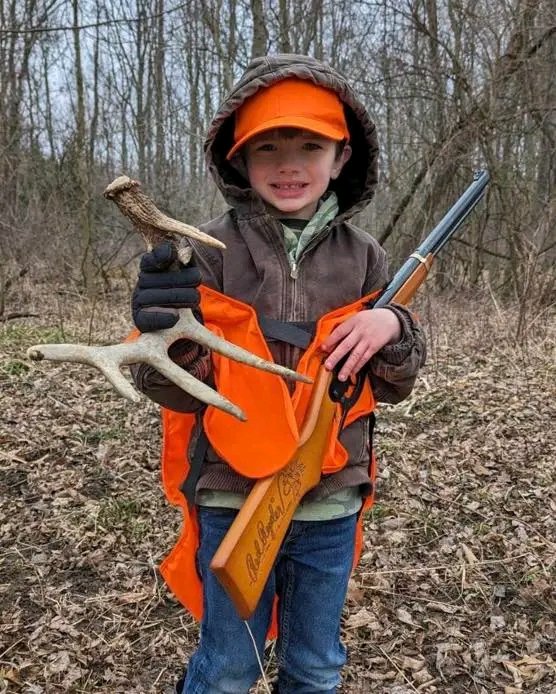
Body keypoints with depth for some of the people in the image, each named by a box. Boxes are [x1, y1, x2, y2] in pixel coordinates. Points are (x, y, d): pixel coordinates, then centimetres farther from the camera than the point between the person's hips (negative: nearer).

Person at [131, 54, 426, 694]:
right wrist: (172, 342, -35)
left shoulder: (364, 258, -2)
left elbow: (392, 388, 4)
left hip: (330, 506, 3)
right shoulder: (211, 250, -10)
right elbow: (184, 393, -12)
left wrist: (392, 328, -18)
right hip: (233, 502, -2)